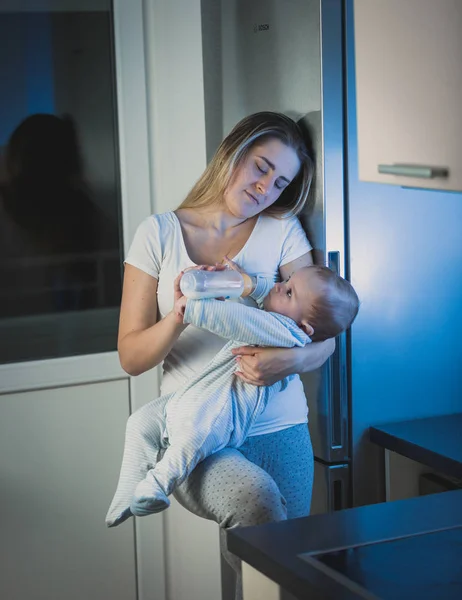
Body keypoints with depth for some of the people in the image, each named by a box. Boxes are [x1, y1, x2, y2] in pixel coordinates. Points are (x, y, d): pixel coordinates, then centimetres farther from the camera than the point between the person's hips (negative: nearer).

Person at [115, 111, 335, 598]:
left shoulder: (282, 232, 8)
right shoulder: (160, 233, 4)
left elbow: (324, 338, 3)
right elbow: (131, 357, 1)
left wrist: (290, 361, -20)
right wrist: (179, 316, -18)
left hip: (277, 430, 2)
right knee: (256, 497, -31)